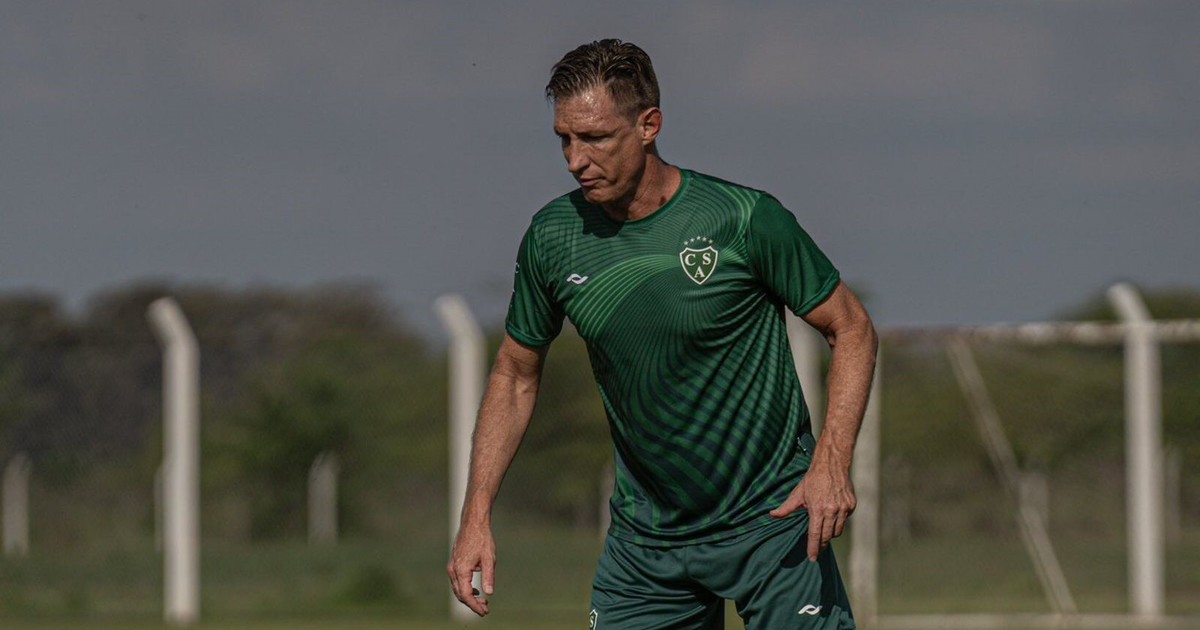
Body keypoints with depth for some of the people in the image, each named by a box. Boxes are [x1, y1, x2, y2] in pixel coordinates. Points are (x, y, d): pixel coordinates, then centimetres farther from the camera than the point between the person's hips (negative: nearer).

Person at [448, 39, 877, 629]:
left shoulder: (744, 218, -14)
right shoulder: (552, 237, -3)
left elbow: (852, 330, -5)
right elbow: (515, 375, 11)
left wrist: (831, 463, -18)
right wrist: (476, 517, 3)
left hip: (770, 520, -3)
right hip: (644, 535, 3)